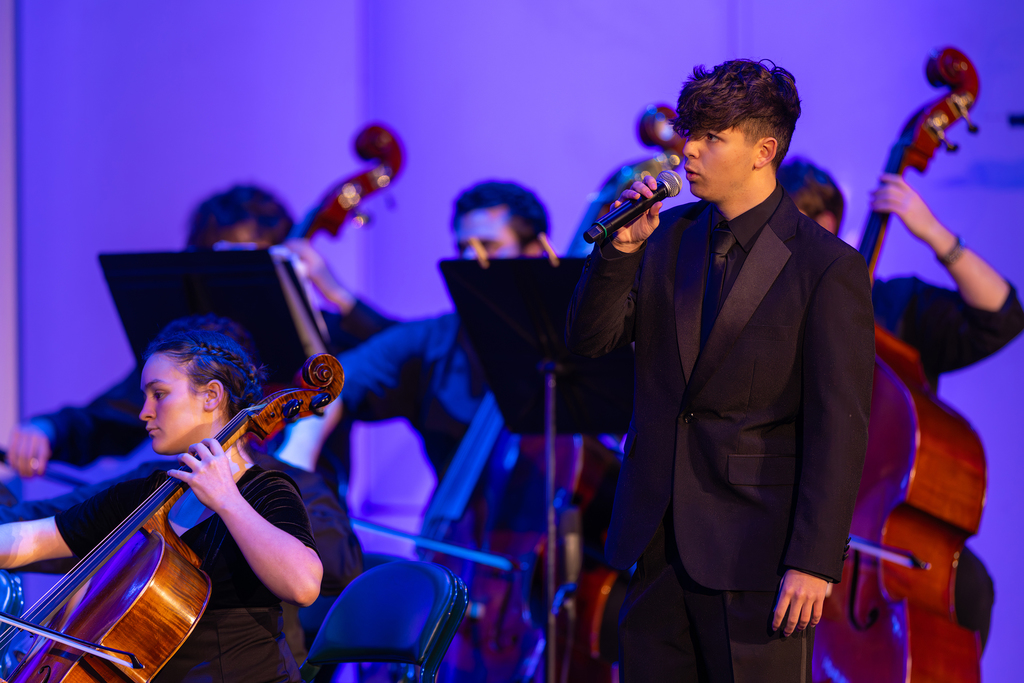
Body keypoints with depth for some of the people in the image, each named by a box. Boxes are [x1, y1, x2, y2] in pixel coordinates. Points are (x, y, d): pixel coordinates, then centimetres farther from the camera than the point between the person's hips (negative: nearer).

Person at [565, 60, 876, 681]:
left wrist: (813, 561, -15)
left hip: (753, 553, -5)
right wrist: (622, 248, -11)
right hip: (657, 546, 5)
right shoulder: (668, 237, 10)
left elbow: (839, 430, -11)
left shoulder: (829, 268, -8)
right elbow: (589, 340, 4)